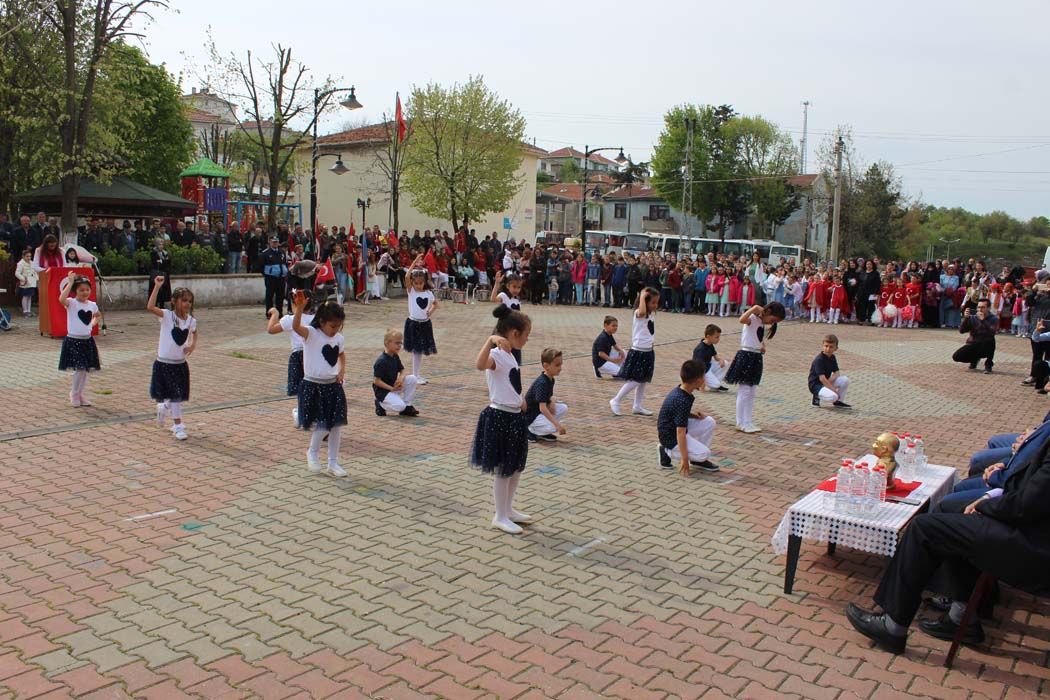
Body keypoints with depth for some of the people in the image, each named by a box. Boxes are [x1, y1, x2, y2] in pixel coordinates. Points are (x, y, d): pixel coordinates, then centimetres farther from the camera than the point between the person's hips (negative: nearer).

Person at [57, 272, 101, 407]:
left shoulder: (92, 305, 5)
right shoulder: (71, 303, -11)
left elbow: (97, 315, 28)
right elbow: (61, 299, -36)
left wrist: (92, 324, 8)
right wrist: (70, 282, -32)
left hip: (87, 341, 6)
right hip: (73, 340, -6)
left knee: (86, 369, 9)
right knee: (80, 368, -10)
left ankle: (79, 394, 25)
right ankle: (74, 394, 11)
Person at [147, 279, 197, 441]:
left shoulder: (191, 320, 0)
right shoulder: (167, 315, -14)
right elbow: (150, 307, -32)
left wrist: (192, 345, 2)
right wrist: (157, 287, -35)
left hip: (180, 364, 4)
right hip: (164, 363, -4)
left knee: (178, 396, 12)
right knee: (174, 396, 3)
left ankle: (164, 408, 44)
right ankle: (178, 426, 22)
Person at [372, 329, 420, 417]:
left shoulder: (395, 357, 3)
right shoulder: (381, 361, -22)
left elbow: (402, 370, 12)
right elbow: (376, 381, -22)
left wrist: (401, 377, -12)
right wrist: (391, 388, -22)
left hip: (394, 385, 8)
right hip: (383, 390, -8)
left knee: (412, 378, -11)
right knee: (399, 406, -28)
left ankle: (407, 406, -2)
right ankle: (380, 404, 2)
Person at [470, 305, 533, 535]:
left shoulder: (509, 356, 11)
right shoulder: (497, 355, -18)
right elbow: (480, 365, -43)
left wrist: (519, 400, 29)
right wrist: (490, 340, -53)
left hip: (514, 416, 9)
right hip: (500, 417, -9)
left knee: (516, 467, 18)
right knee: (503, 471, 3)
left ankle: (508, 510, 33)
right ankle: (500, 517, 17)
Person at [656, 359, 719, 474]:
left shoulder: (678, 390, -2)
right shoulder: (683, 401, -29)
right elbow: (680, 432, -30)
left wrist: (692, 414, 0)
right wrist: (684, 459, -27)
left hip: (675, 427, 10)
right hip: (671, 437, -10)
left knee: (709, 422, 4)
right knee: (704, 453, -19)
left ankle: (699, 458, 12)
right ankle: (667, 452, -4)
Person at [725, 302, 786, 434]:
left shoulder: (762, 323, 13)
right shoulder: (753, 318, -14)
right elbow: (742, 320, -37)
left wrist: (762, 346, 8)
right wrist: (753, 308, -29)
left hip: (756, 358, 9)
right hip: (746, 356, -9)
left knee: (751, 393, 11)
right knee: (744, 391, -3)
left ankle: (747, 422, 17)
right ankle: (741, 423, 3)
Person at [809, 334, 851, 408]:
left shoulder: (832, 358, 5)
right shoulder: (819, 360, -21)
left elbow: (836, 373, 4)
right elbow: (822, 379, -27)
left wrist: (830, 380, -18)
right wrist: (834, 390, -26)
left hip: (827, 382, 8)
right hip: (816, 385, -8)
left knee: (845, 380, -9)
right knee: (833, 396, -32)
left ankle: (839, 402, 6)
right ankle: (817, 396, -2)